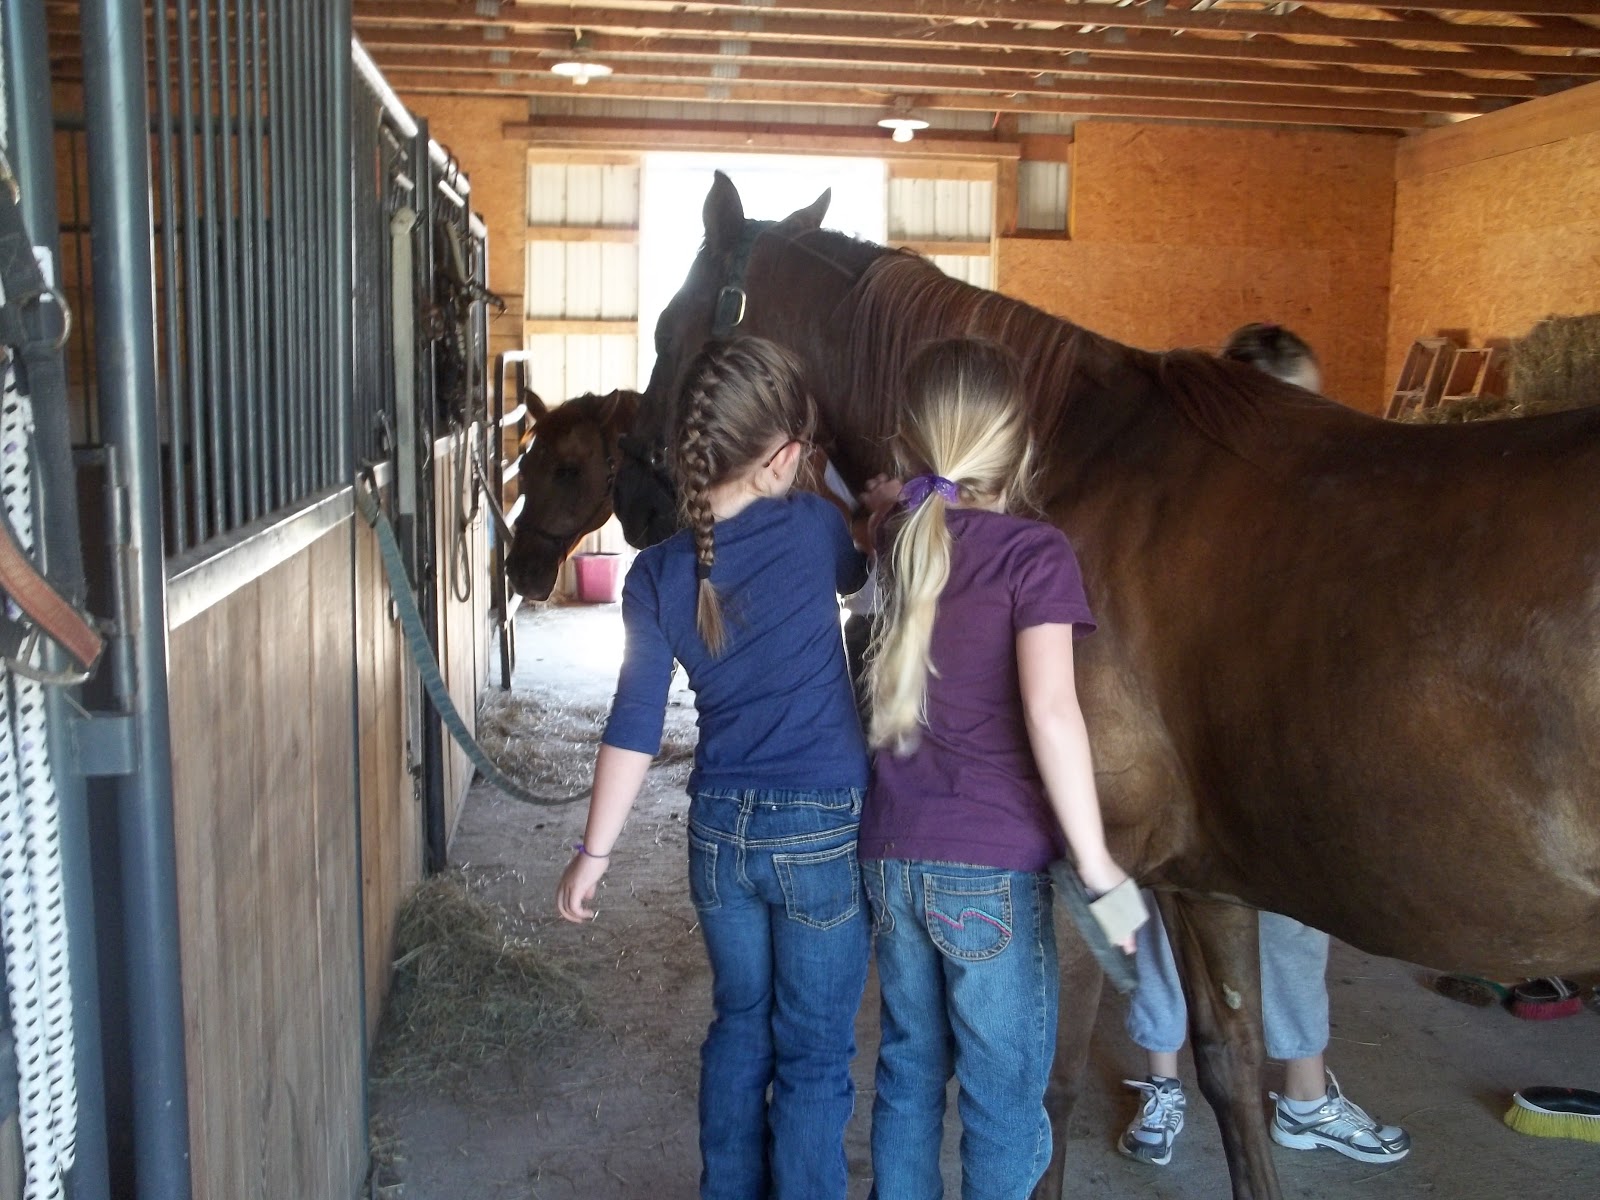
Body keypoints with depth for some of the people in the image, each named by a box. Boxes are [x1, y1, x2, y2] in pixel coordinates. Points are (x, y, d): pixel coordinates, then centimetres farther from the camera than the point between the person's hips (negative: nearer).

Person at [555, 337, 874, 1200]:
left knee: (739, 1027, 23)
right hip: (823, 832, -3)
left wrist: (594, 853, 2)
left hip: (720, 829, 4)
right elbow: (857, 574, 12)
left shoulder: (656, 574, -6)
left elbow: (635, 726, -5)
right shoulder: (812, 528, -12)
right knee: (814, 1053, 10)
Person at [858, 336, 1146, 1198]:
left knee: (908, 1070, 21)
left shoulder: (898, 541, 2)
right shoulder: (1034, 553, -12)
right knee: (1005, 1097, 10)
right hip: (992, 868, -5)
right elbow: (1050, 713, -22)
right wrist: (1101, 873, -17)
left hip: (890, 857, 5)